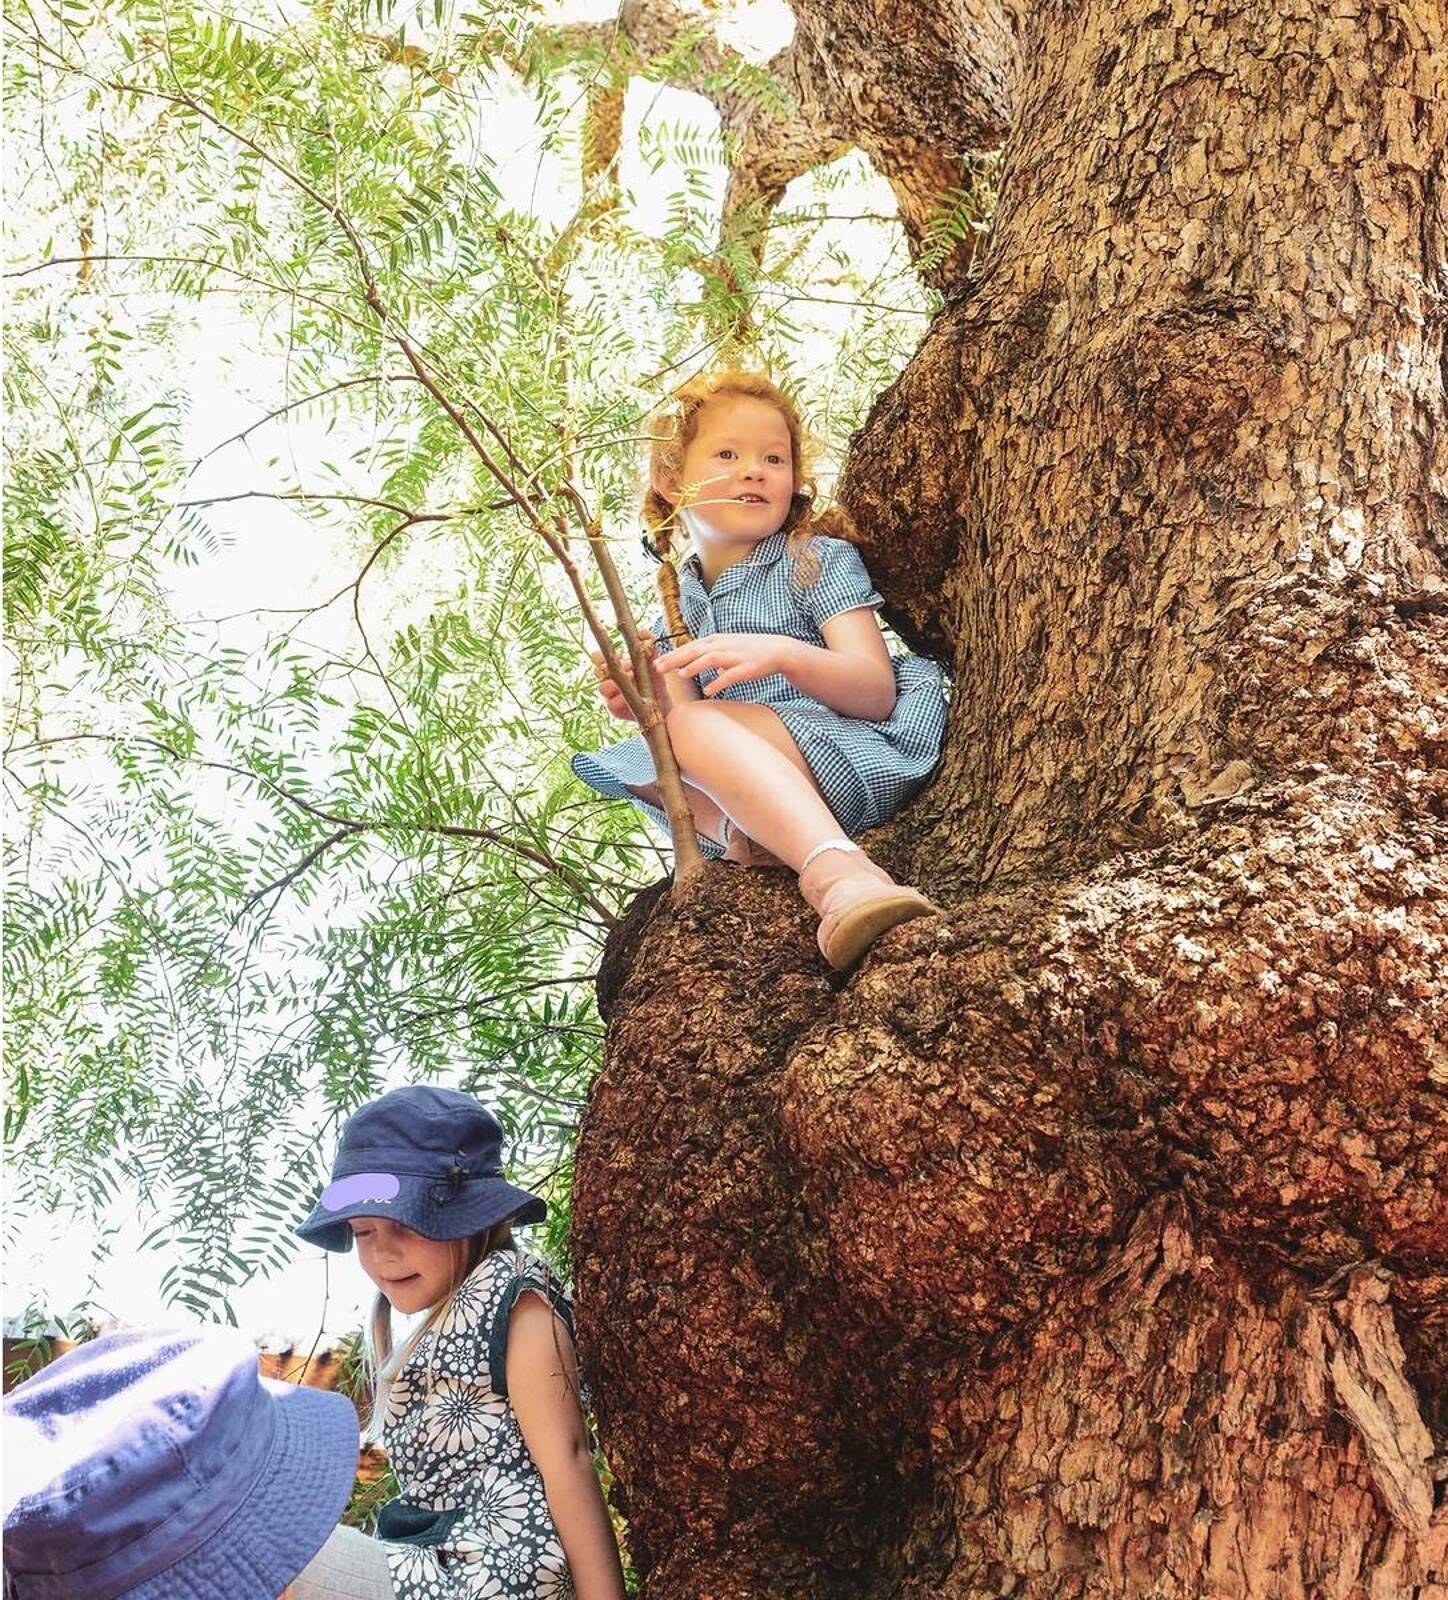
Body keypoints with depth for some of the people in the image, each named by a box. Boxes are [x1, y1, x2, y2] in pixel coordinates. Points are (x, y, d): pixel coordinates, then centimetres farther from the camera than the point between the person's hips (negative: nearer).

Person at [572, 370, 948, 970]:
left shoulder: (819, 559, 3)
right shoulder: (678, 603, 20)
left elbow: (877, 694, -10)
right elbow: (680, 714, 16)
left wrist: (784, 656, -29)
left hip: (858, 755, -6)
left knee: (696, 725, -30)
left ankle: (836, 867, -54)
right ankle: (735, 833, -34)